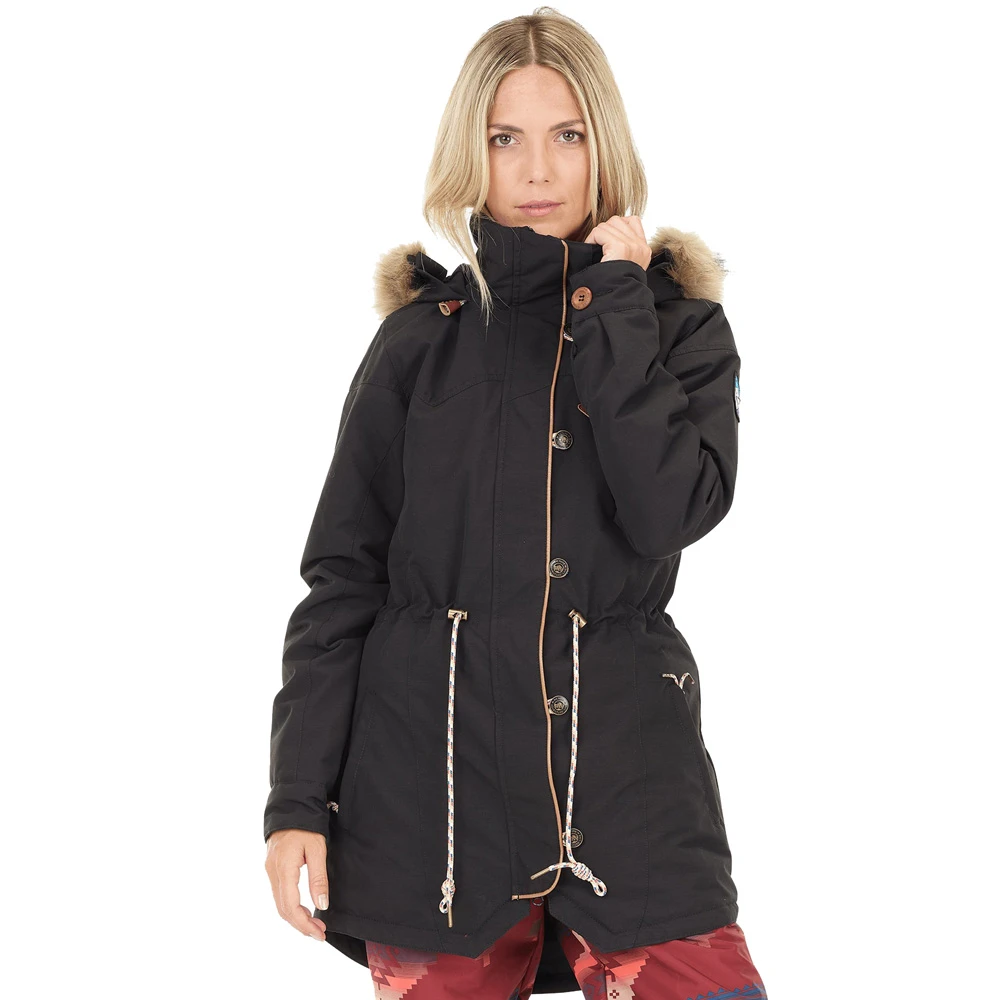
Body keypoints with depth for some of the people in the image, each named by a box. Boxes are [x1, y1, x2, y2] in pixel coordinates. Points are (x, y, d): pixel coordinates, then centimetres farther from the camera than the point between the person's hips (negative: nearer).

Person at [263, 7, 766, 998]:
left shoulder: (680, 324, 7)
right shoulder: (423, 338, 7)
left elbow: (671, 514, -11)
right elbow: (342, 577, 5)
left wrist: (615, 314, -9)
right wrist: (297, 799, -1)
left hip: (626, 758, 0)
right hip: (433, 765, 0)